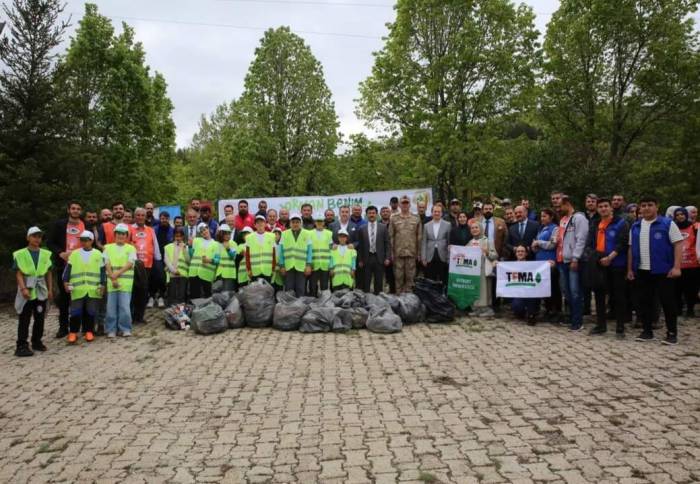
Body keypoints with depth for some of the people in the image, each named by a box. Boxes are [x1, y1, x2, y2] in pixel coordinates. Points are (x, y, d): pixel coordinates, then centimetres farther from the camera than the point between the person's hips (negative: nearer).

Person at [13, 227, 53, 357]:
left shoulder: (45, 254, 8)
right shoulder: (20, 254, -3)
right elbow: (19, 274, -7)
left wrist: (50, 289, 9)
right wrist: (23, 288, -18)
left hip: (41, 291, 4)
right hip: (27, 291, -4)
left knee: (40, 318, 10)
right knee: (24, 320, -2)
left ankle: (37, 341, 23)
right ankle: (22, 346, 2)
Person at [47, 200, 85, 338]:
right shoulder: (59, 224, 3)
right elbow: (50, 243, 1)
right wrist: (60, 253, -14)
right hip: (63, 265, 0)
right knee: (64, 295, 6)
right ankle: (63, 327, 13)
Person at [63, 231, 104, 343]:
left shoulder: (98, 254, 6)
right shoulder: (74, 254, 7)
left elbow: (102, 271, 7)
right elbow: (68, 269, 6)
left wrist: (102, 285, 0)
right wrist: (65, 281, -6)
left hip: (93, 290, 0)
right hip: (77, 290, 0)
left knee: (91, 312, 6)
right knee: (76, 312, 0)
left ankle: (89, 332, 18)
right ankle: (73, 333, 11)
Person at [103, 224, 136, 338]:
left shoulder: (131, 248, 7)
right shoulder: (108, 248, 10)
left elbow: (129, 264, -3)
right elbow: (107, 264, 3)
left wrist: (117, 274, -13)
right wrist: (113, 279, -8)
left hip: (126, 282, -1)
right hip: (111, 281, 1)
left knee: (125, 306, -5)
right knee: (111, 307, 2)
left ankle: (126, 329, 5)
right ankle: (111, 330, 11)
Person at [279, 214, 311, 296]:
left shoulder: (306, 234, 7)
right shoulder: (284, 234, 9)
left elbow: (309, 251, 5)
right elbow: (281, 251, 8)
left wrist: (308, 265, -4)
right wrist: (282, 266, 1)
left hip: (301, 267, -1)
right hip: (288, 267, 1)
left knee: (300, 290, 2)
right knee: (288, 289, 4)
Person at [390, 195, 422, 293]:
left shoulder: (416, 219, 6)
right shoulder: (394, 218, 5)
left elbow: (419, 237, 6)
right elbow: (391, 236, 3)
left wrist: (419, 253, 2)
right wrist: (391, 253, -2)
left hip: (411, 252, 1)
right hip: (398, 252, 0)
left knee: (410, 276, 4)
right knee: (398, 276, 3)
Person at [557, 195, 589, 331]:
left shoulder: (579, 218, -8)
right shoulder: (562, 219, 19)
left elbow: (581, 240, -15)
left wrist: (575, 258, -19)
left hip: (573, 261, -9)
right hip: (562, 260, 9)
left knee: (575, 292, -5)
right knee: (566, 291, 12)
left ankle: (578, 322, 0)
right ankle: (572, 317, 24)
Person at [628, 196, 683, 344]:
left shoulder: (667, 223, -4)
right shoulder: (635, 227, 11)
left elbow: (679, 244, -7)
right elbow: (631, 249, 15)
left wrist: (676, 267, -15)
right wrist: (630, 269, 11)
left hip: (663, 270, -5)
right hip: (641, 271, 5)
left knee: (668, 302, -1)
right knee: (644, 302, 9)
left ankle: (672, 333, 8)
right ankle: (647, 331, 18)